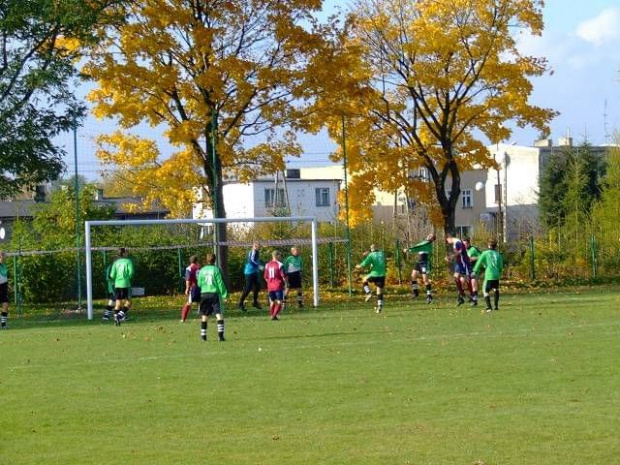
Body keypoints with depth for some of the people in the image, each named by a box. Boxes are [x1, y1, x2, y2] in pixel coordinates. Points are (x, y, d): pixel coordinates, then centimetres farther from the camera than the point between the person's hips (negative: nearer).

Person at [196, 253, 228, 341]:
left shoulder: (202, 270, 6)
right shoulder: (216, 269, -5)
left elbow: (199, 283, 11)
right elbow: (220, 283, -6)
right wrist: (224, 294, -1)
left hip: (204, 294, 4)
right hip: (214, 293, -4)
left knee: (204, 316, 13)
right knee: (219, 314, -7)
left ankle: (203, 335, 16)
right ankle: (220, 335, -20)